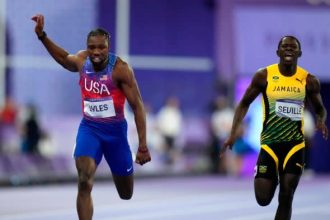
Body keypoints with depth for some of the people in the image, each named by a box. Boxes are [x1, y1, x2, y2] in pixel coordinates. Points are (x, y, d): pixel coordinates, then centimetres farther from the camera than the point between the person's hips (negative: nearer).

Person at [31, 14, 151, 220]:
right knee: (84, 182, -23)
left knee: (126, 194, 13)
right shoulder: (81, 61, -5)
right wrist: (42, 36, 11)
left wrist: (143, 145, -19)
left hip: (115, 130, -2)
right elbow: (64, 58, 22)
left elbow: (137, 105, -16)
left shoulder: (120, 69, -19)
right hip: (89, 128, 2)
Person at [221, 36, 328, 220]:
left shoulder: (309, 80, -2)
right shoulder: (264, 76, -5)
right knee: (263, 199, -2)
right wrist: (234, 133, -7)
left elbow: (320, 108, 12)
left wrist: (321, 121, -12)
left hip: (295, 144, 0)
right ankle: (272, 179, 35)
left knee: (286, 198, -5)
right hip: (269, 143, 0)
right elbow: (244, 104, 5)